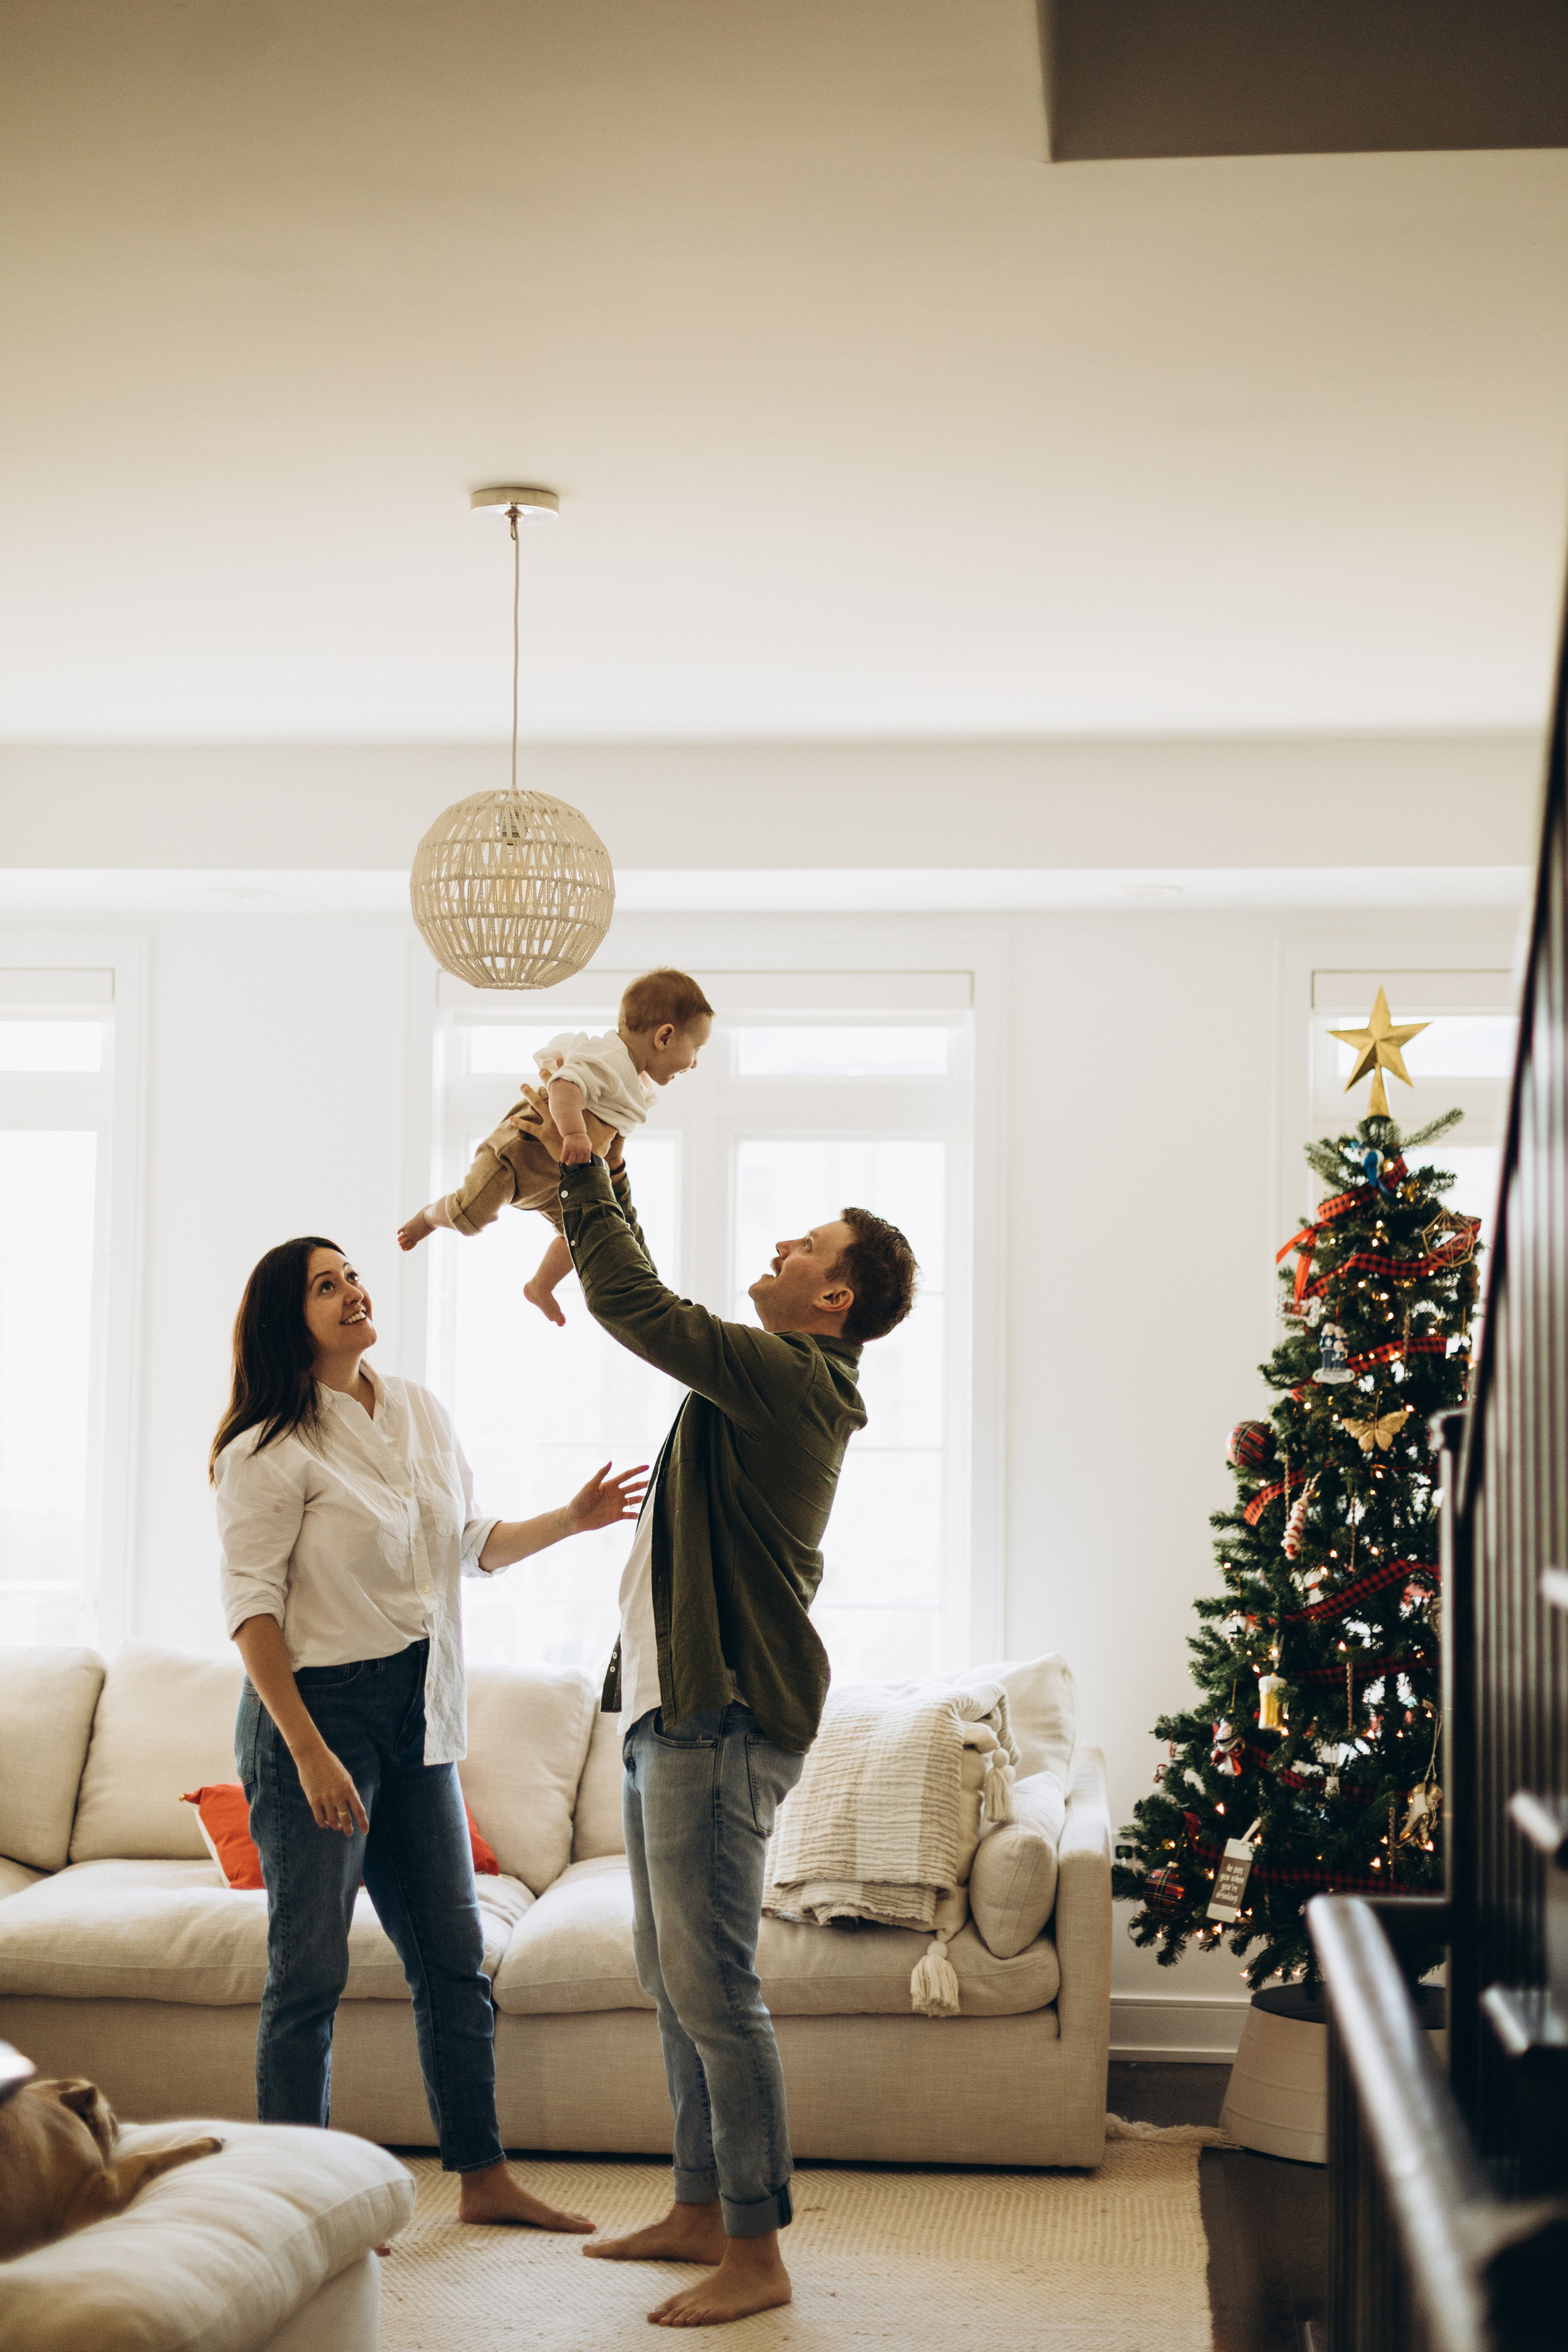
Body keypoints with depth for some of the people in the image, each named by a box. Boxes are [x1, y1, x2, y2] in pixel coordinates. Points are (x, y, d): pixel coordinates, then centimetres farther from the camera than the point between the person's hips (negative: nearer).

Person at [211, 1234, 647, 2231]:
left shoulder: (422, 1413, 9)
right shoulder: (274, 1449, -12)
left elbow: (471, 1543, 22)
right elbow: (252, 1607, -15)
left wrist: (570, 1520, 8)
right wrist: (308, 1751, -20)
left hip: (419, 1717, 7)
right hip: (320, 1708, -7)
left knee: (455, 1956, 11)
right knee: (311, 1969, -1)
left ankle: (485, 2177, 22)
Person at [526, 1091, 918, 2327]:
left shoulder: (788, 1378, -14)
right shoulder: (765, 1378, 16)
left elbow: (632, 1304, -20)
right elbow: (649, 1302, 28)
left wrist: (578, 1172, -10)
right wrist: (604, 1171, 22)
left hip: (722, 1720, -11)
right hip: (675, 1711, 11)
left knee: (713, 1988, -8)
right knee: (674, 1980, 16)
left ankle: (757, 2253, -2)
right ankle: (702, 2212, 25)